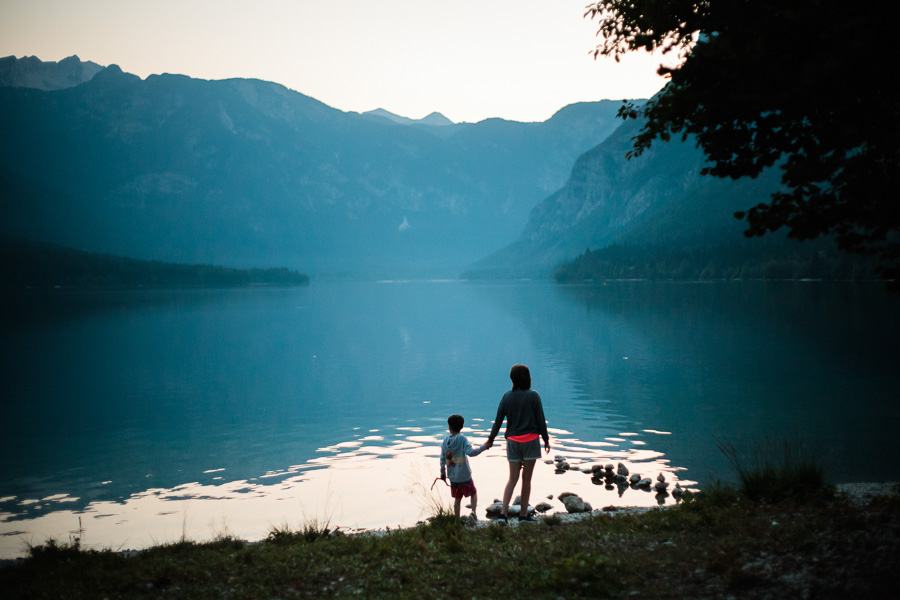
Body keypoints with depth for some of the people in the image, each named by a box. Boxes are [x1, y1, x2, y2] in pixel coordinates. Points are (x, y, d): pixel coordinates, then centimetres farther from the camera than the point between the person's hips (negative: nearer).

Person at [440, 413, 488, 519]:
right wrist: (483, 447, -17)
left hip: (452, 477, 4)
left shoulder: (445, 441, 1)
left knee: (457, 499, 15)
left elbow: (442, 459, 4)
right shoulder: (462, 439, -13)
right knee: (473, 493, 15)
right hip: (464, 475, -4)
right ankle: (473, 512, -2)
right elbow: (471, 452, -25)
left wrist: (443, 473, 13)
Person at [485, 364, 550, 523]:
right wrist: (546, 439, 4)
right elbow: (540, 419, -5)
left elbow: (498, 419, 2)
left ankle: (503, 512, -6)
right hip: (530, 440, -3)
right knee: (526, 479, 5)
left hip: (512, 441, 3)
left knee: (512, 478, 7)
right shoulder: (533, 396, -7)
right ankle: (523, 514, 10)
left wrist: (491, 438, 11)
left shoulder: (507, 397, 1)